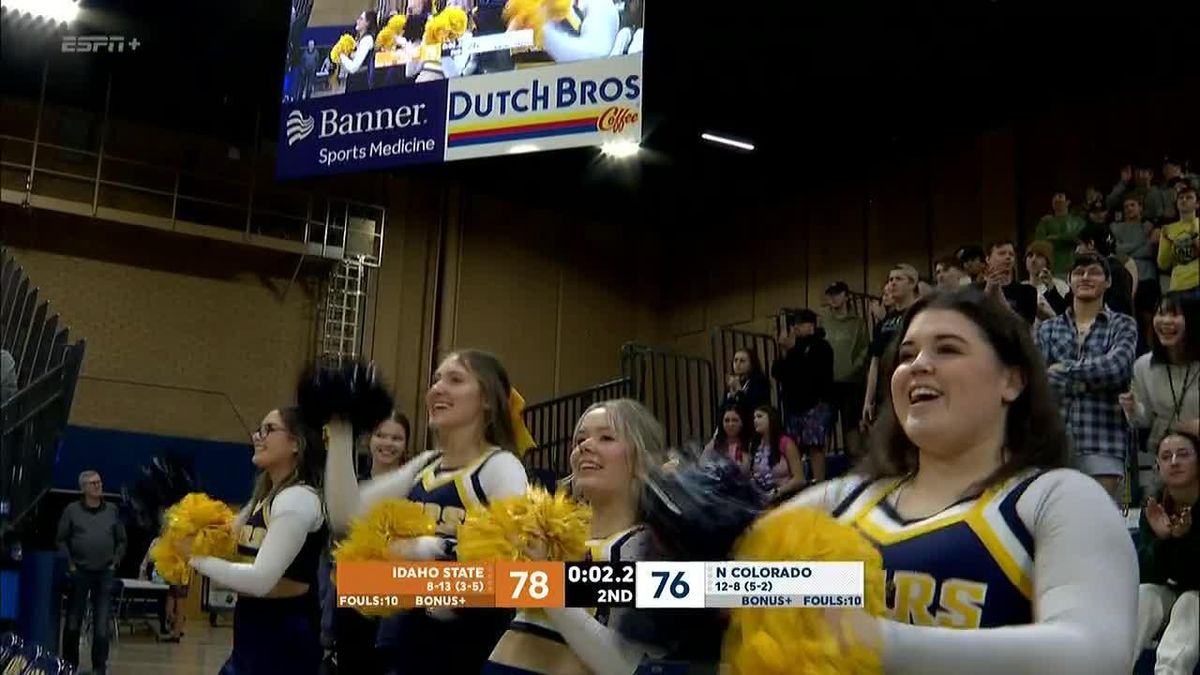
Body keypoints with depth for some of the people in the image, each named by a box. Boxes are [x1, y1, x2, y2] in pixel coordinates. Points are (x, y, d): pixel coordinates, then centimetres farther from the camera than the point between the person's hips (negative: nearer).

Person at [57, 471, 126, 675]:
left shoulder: (112, 510, 6)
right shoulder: (72, 510, 0)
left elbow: (122, 540, 11)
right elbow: (61, 539, 1)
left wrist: (115, 563, 1)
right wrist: (70, 564, -7)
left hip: (104, 574, 1)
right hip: (79, 572, -1)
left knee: (102, 625, -1)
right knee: (73, 622, 6)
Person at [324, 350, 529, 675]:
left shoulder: (501, 467, -8)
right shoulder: (425, 465, 13)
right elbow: (346, 515, 7)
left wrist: (430, 549, -25)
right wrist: (341, 433, 3)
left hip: (470, 637, -7)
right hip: (408, 630, 7)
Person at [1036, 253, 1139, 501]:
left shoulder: (1122, 325, 9)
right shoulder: (1047, 329, 14)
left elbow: (1117, 366, -10)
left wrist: (1065, 370, -5)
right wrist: (1092, 378, -10)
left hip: (1102, 442, -2)